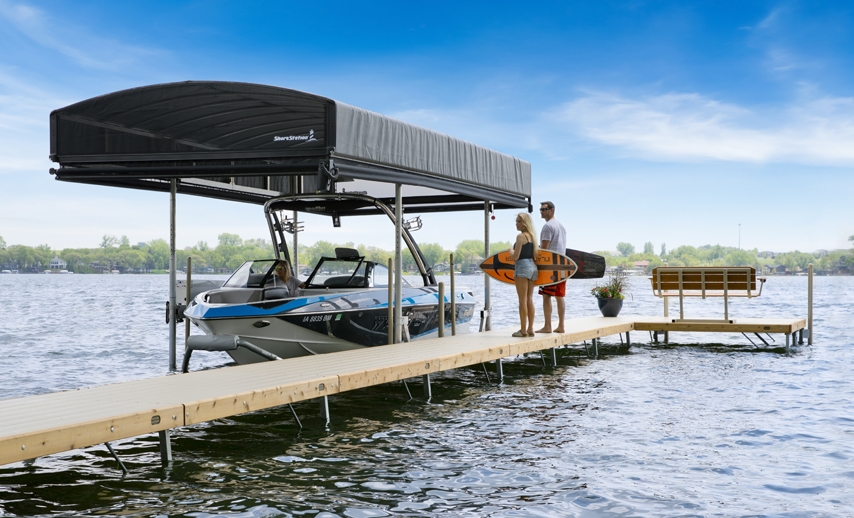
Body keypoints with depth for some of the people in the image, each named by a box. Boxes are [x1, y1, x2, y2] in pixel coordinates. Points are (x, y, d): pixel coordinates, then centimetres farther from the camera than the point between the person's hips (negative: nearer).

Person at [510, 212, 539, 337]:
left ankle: (523, 330, -6)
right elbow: (535, 254, 16)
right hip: (532, 266, 9)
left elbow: (515, 257, -15)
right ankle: (530, 329, 9)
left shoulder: (521, 236, -12)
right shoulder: (532, 236, 15)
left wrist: (511, 251, 4)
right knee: (529, 300, 9)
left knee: (522, 300, -6)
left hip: (523, 266, -9)